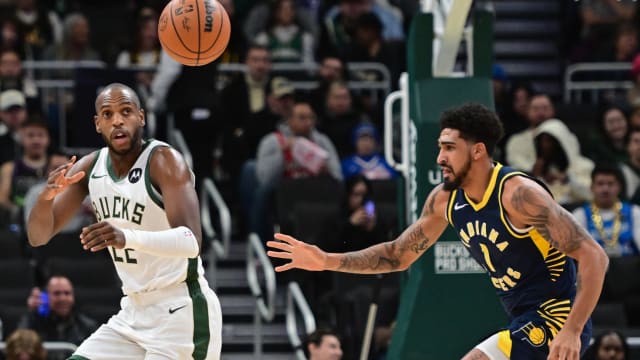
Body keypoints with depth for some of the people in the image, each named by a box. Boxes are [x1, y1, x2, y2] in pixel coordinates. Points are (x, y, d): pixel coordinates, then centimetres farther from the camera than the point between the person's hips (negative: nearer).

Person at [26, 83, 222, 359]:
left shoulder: (164, 161, -16)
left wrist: (128, 237, -46)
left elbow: (192, 242, -29)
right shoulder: (89, 168, 5)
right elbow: (38, 237, 3)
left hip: (181, 310, -7)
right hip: (135, 312, 7)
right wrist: (47, 195, -20)